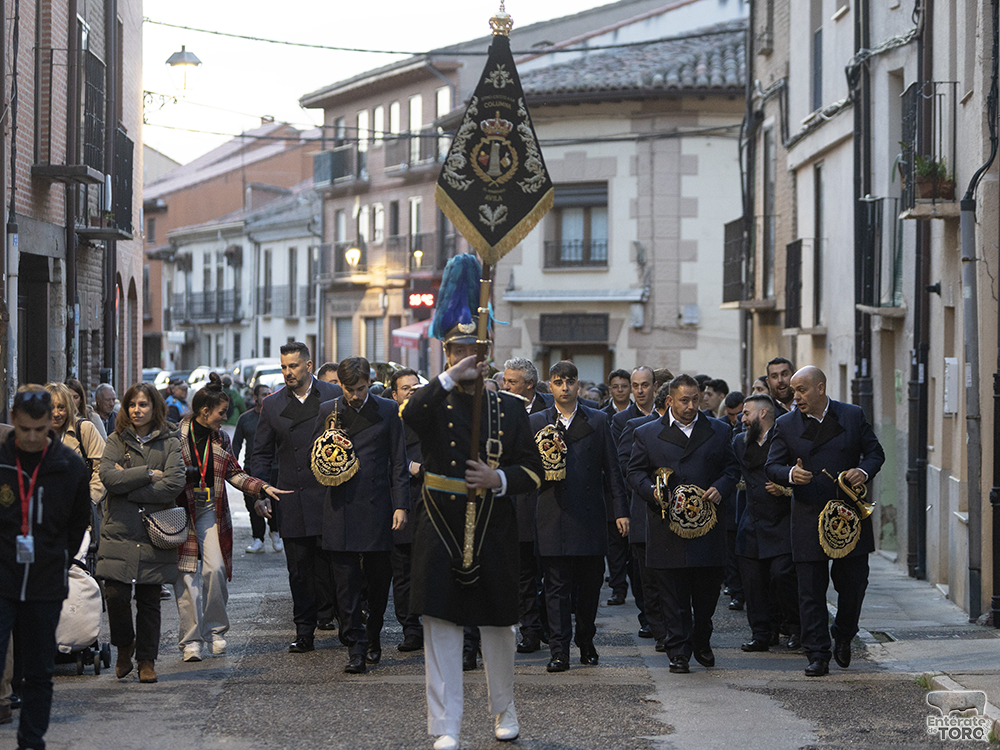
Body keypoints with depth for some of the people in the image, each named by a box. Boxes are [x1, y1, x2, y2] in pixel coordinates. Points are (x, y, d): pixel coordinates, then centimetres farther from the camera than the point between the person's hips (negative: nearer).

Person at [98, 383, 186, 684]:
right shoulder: (117, 441, 9)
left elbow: (174, 484, -9)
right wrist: (149, 473, -10)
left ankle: (146, 659, 14)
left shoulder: (170, 443, 5)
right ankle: (124, 647, 16)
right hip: (119, 531, 1)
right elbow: (108, 477, -7)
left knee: (149, 599, 3)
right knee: (115, 594, -9)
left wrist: (128, 487, -9)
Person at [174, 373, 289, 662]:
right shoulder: (176, 435, -5)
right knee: (187, 575, -5)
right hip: (181, 512, -4)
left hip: (211, 511, 4)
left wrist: (263, 487, 3)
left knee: (216, 569, -8)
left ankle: (215, 630, 11)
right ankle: (190, 640, 2)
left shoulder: (220, 438, 11)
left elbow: (235, 473, 14)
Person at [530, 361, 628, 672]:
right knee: (557, 587, -2)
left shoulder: (598, 421, 9)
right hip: (554, 517, -1)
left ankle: (586, 641, 24)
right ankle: (559, 651, 0)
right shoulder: (537, 422, 8)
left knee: (589, 586, 7)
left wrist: (620, 511, 1)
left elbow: (612, 469, 7)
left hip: (591, 516, 1)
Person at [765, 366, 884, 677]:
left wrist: (864, 471, -11)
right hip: (809, 520, 0)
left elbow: (875, 452, 10)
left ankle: (844, 635, 33)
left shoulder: (853, 416, 3)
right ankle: (818, 655, 5)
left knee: (854, 582, 6)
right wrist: (790, 474, -19)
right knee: (811, 590, -1)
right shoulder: (786, 424, 2)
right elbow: (771, 466, 2)